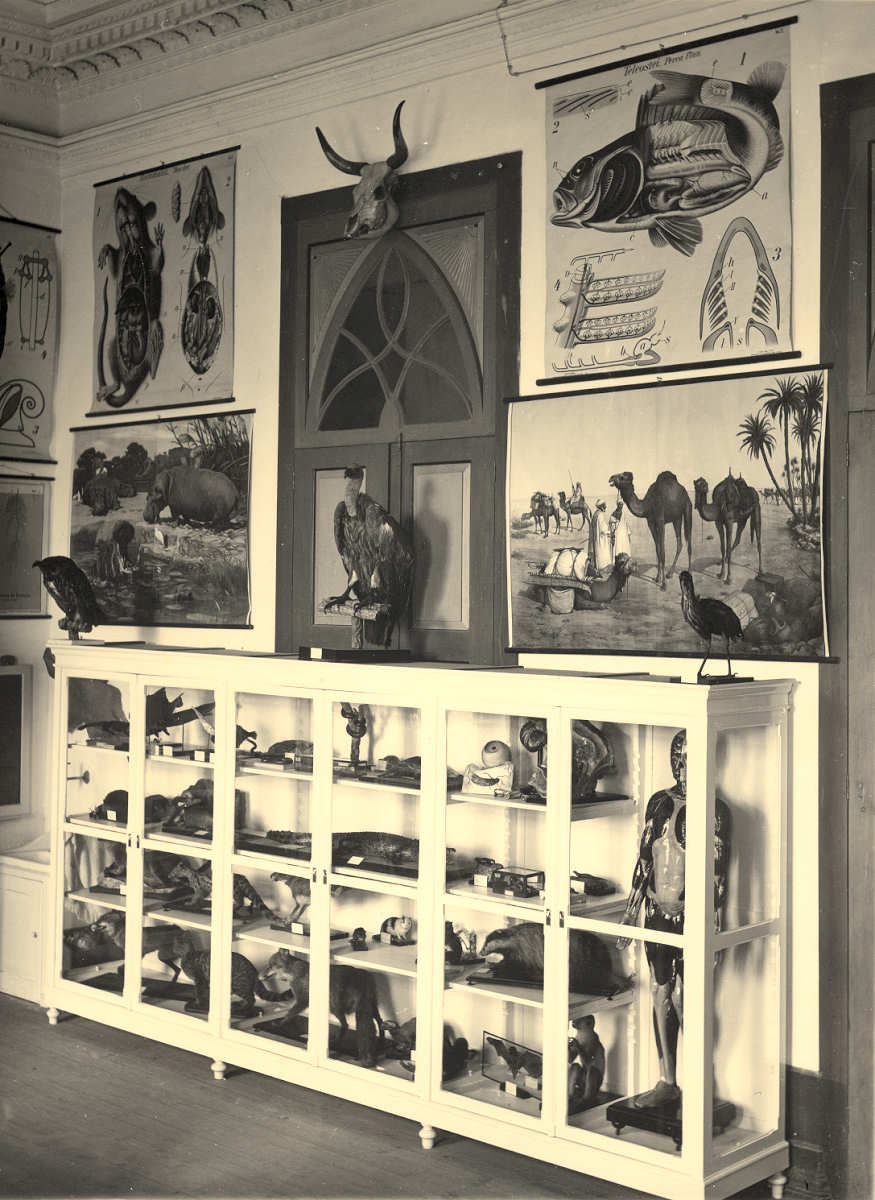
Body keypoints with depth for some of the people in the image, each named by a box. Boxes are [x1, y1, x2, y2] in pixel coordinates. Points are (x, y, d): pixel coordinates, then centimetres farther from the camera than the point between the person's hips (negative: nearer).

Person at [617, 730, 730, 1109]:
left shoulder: (713, 810, -9)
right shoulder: (659, 802, 8)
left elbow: (718, 872, -10)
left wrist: (715, 928, -13)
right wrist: (631, 911, 14)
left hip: (690, 916, -6)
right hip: (657, 913, 6)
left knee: (682, 998, -4)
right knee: (660, 995, 11)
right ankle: (667, 1082, 22)